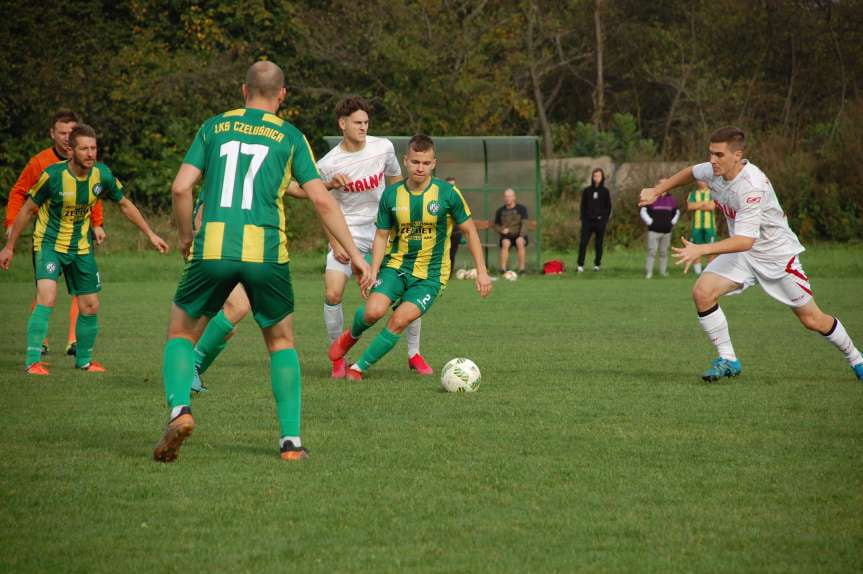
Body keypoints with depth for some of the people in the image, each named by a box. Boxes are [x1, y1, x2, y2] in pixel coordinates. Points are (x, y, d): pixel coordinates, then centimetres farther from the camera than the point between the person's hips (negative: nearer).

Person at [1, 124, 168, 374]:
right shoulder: (52, 175, -21)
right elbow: (28, 209, -7)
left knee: (90, 306, 8)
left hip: (81, 248, 5)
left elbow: (125, 204, 8)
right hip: (49, 244, -5)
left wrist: (150, 234, 8)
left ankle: (84, 360, 30)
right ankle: (33, 361, -21)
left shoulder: (102, 175, -11)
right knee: (47, 298, -25)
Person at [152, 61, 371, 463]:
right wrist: (354, 254, 6)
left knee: (181, 333, 17)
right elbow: (321, 199, 2)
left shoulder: (214, 127, 13)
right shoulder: (290, 137, 10)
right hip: (266, 250, 0)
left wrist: (185, 236, 20)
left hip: (211, 249, 0)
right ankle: (291, 439, 10)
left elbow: (181, 188, 4)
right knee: (281, 342, 19)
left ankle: (179, 409, -10)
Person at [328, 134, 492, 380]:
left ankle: (359, 368, -3)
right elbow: (382, 235, 6)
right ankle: (352, 335, 14)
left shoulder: (447, 193, -9)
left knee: (400, 320, -19)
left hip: (430, 275, -1)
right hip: (396, 265, 1)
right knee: (374, 310, -22)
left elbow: (469, 231, 1)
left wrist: (481, 271, -2)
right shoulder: (391, 194, -3)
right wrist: (373, 271, -5)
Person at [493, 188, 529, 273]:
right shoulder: (500, 211, 11)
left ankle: (522, 269, -34)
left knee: (520, 242, -35)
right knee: (505, 243, -33)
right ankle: (503, 269, -37)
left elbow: (524, 224, -5)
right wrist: (502, 230, -7)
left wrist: (521, 236, -21)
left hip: (519, 236, -1)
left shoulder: (521, 209, 4)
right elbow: (496, 226, 17)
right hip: (506, 236, 1)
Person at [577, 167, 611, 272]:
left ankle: (597, 264, 14)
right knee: (583, 243, -7)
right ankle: (580, 264, -6)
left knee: (599, 244, 5)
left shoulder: (605, 192, 5)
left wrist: (605, 219, -2)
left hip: (600, 221, 0)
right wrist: (583, 218, -1)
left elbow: (608, 207, 7)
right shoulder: (587, 191, 6)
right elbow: (583, 206, 9)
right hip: (588, 221, 0)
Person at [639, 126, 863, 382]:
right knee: (702, 292, -16)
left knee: (813, 320, 2)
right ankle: (728, 360, -4)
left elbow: (745, 240, -38)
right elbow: (690, 173, 15)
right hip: (741, 254, 6)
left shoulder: (752, 187, -33)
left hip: (777, 253, -6)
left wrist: (701, 250, -45)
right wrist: (656, 191, 12)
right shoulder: (714, 171, -11)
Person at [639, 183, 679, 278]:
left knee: (664, 252, 8)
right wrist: (650, 222, -7)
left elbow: (677, 212, 26)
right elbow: (643, 211, 0)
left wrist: (673, 222, 14)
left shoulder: (671, 200, 11)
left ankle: (663, 271, 15)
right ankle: (649, 272, -7)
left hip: (666, 231, 4)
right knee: (652, 252, -8)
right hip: (654, 231, -4)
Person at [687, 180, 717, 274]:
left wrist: (697, 206, -2)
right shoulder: (693, 194, 14)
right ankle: (698, 272, 6)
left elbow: (712, 206, -8)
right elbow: (689, 206, -3)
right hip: (696, 226, 2)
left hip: (709, 226, -2)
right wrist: (704, 203, -4)